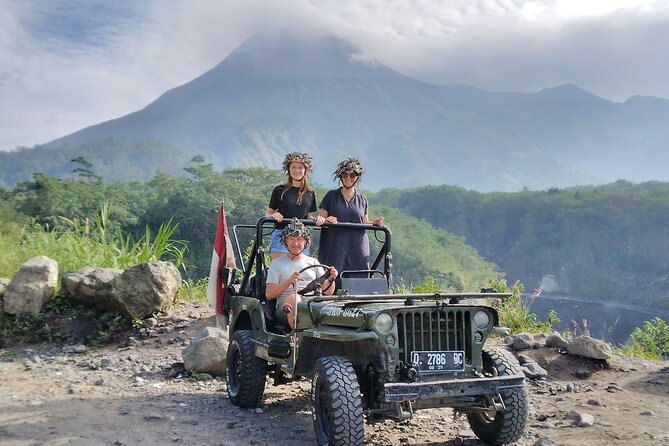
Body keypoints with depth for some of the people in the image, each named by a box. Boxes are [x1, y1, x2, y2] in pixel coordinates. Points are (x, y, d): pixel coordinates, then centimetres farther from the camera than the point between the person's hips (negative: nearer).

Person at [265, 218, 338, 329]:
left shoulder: (314, 262, 23)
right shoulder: (276, 264, 15)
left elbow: (327, 292, 16)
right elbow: (269, 294, 2)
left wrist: (331, 279, -6)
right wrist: (289, 281, -13)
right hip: (287, 307, -2)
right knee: (293, 298, -37)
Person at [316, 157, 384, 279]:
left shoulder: (362, 199, 14)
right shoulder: (331, 196, 8)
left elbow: (365, 223, 17)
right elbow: (320, 219, 6)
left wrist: (374, 223, -4)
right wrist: (326, 220, -16)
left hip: (357, 248, 2)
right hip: (334, 246, -2)